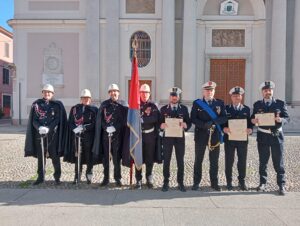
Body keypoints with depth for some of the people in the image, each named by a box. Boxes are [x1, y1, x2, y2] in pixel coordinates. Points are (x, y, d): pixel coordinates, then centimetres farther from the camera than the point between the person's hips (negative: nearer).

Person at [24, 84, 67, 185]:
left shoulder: (57, 105, 1)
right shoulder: (36, 104, 7)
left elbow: (58, 120, -5)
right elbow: (34, 120, 3)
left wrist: (48, 128, -20)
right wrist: (39, 127, -17)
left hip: (53, 134, -2)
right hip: (39, 134, 2)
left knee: (55, 156, 1)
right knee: (40, 156, 9)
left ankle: (57, 177, 14)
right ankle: (40, 177, 22)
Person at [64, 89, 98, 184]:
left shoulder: (94, 109, 5)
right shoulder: (74, 109, 11)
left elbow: (94, 123, -3)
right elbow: (70, 122, 7)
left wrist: (84, 127, -16)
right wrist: (75, 129, -13)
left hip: (89, 137, -1)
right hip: (77, 136, 2)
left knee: (89, 157, 3)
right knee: (77, 156, 4)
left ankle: (89, 176, 15)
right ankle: (77, 176, 15)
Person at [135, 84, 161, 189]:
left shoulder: (153, 105, 5)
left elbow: (155, 118, -12)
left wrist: (141, 119, -16)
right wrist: (144, 113, -13)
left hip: (150, 135, 0)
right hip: (138, 135, 0)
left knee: (150, 159, 8)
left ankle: (149, 179, 22)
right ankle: (138, 180, 15)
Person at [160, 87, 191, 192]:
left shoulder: (184, 108, 6)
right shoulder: (163, 109, 5)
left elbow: (189, 123, 4)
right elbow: (159, 123, 3)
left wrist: (184, 124, -17)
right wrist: (162, 125, -19)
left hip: (180, 137, 1)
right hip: (167, 137, 0)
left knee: (180, 161, 5)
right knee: (166, 161, 3)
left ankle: (180, 182, 16)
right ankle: (166, 182, 15)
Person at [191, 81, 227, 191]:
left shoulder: (220, 103, 8)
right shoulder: (197, 103, 3)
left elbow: (224, 118, 0)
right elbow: (193, 118, -3)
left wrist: (213, 122, -18)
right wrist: (204, 125, -18)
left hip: (215, 135, 1)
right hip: (200, 135, -1)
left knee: (214, 161, 7)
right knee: (198, 160, 5)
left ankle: (214, 183, 21)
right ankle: (196, 182, 16)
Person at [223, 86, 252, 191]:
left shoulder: (246, 109, 9)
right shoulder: (225, 108, 4)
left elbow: (250, 123, 8)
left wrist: (250, 129, -13)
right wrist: (224, 129, -20)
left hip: (243, 139, 2)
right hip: (229, 138, -1)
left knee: (242, 161, 8)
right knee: (229, 161, 4)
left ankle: (242, 182, 24)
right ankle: (229, 182, 17)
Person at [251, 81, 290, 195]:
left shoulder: (280, 103, 3)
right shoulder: (257, 104, 7)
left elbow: (287, 118, 0)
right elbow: (252, 118, 4)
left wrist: (280, 120, -22)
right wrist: (254, 120, -19)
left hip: (277, 135, -1)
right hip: (263, 135, 1)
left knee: (278, 162, 2)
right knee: (263, 161, 8)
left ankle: (281, 185, 12)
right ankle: (262, 183, 19)